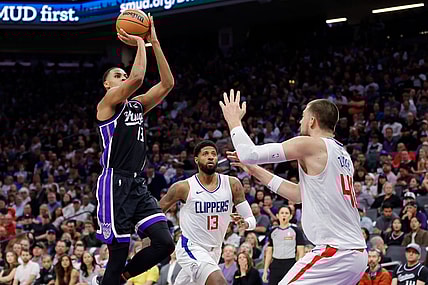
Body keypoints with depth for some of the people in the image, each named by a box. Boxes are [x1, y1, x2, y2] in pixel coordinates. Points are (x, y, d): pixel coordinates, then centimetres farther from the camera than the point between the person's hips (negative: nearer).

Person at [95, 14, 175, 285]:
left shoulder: (138, 104, 20)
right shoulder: (108, 102, -2)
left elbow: (167, 83, 10)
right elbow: (138, 78, -19)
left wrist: (154, 42, 7)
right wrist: (140, 43, -6)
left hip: (138, 185, 7)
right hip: (116, 184, -7)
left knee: (165, 243, -6)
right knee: (119, 253, -7)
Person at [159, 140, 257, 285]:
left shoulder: (232, 184, -5)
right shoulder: (183, 187, -13)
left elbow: (251, 220, -3)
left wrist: (244, 223, -25)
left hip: (214, 251, 5)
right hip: (191, 248, -5)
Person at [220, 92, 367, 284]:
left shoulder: (310, 145, -8)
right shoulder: (342, 154, 19)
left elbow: (249, 154, -11)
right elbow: (301, 195, 27)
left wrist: (234, 121, 7)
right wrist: (257, 172, 27)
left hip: (335, 252, -9)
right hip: (356, 254, 9)